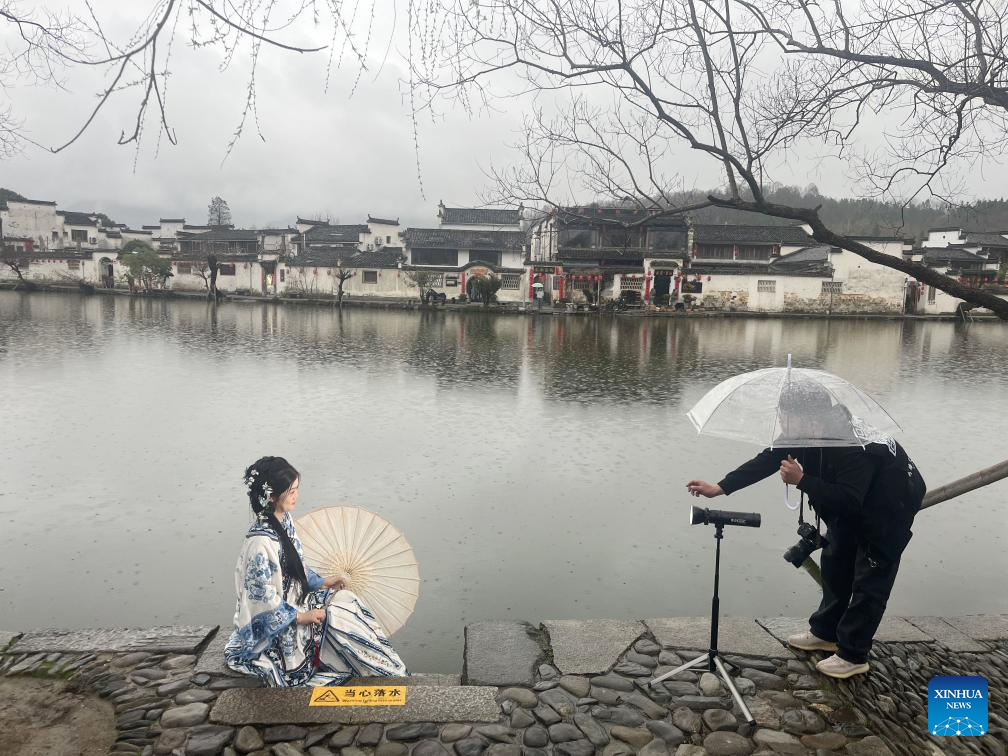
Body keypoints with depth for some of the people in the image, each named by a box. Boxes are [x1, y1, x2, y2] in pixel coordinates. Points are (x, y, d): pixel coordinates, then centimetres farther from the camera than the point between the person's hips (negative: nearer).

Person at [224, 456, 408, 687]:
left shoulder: (285, 519, -3)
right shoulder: (260, 541, -30)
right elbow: (263, 599, -25)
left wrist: (320, 582, 3)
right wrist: (301, 617, -19)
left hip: (294, 601, 8)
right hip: (276, 626, -8)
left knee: (347, 598, -4)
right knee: (338, 617, -13)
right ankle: (390, 673, 4)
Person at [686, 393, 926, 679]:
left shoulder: (855, 448, -40)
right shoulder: (804, 435, -16)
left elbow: (847, 500, -43)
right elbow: (767, 460, -14)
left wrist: (801, 480, -43)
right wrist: (719, 488, -20)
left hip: (890, 510, -8)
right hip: (853, 505, 8)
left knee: (869, 581, -5)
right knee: (835, 562, 15)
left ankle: (853, 656, 6)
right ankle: (825, 632, 30)